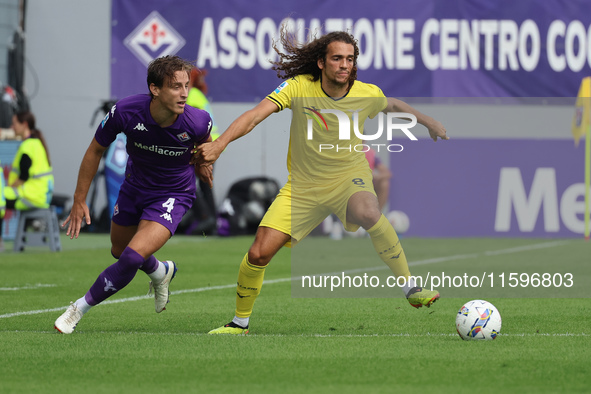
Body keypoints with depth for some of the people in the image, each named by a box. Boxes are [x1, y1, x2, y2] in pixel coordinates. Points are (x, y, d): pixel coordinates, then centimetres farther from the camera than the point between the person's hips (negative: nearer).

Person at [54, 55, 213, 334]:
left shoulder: (197, 121, -29)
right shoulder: (125, 112, -28)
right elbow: (96, 150, -9)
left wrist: (201, 162, 17)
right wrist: (79, 200, -5)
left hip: (173, 194, -3)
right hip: (134, 186, 3)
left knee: (134, 256, -21)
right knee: (119, 251, 23)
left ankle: (79, 309, -4)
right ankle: (161, 273, 56)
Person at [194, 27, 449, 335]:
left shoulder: (367, 95, -10)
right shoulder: (299, 87, -15)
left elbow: (393, 105, 15)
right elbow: (256, 114, -24)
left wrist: (429, 122, 25)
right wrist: (219, 144, -37)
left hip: (349, 177, -1)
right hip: (302, 185, 1)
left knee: (368, 213, -38)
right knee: (258, 254, -10)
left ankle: (411, 287, -21)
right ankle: (240, 323, 15)